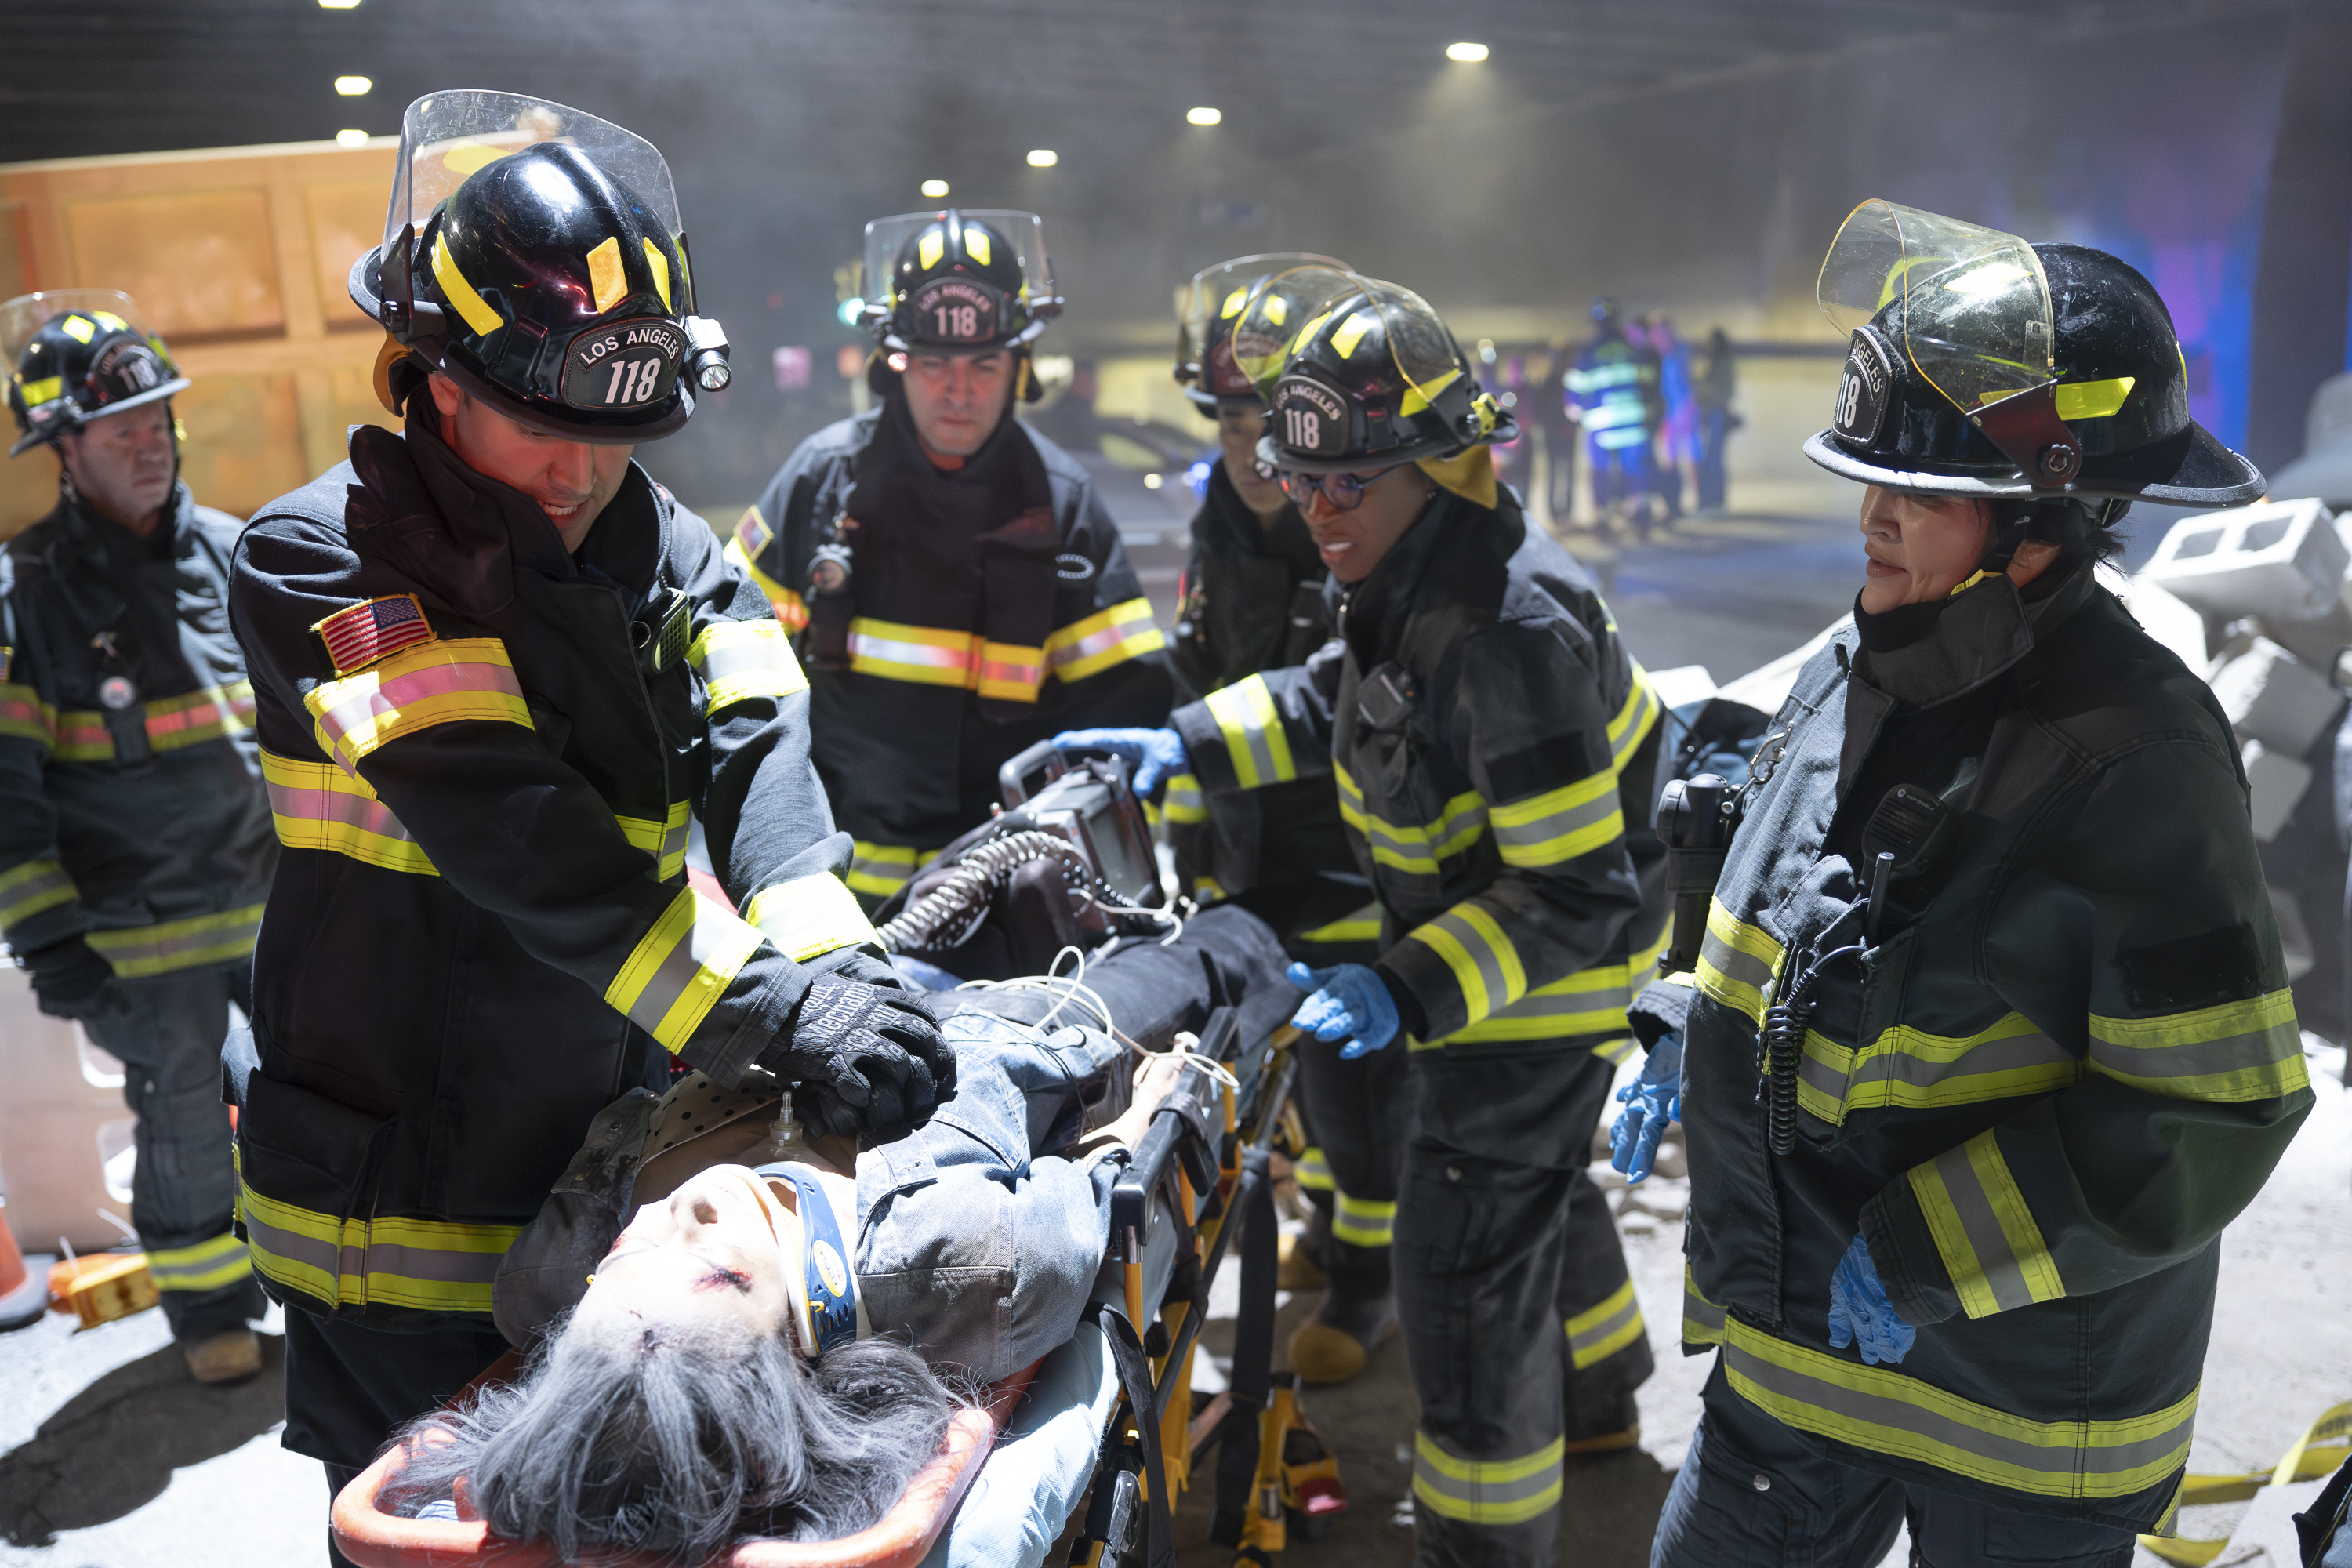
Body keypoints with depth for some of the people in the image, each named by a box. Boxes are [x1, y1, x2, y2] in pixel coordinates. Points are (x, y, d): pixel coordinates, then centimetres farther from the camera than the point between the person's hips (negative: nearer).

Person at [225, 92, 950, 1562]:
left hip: (623, 1150, 5)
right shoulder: (317, 562, -15)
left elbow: (751, 740, -12)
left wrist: (827, 958, -30)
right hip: (413, 1197, -5)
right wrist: (764, 1005, -33)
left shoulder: (662, 544, 2)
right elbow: (514, 834, -27)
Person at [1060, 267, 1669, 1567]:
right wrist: (1180, 749, 5)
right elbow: (1331, 701, 14)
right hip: (1462, 945, 10)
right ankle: (1593, 1399, 54)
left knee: (1466, 1254, 0)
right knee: (1537, 1176, 28)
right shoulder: (1412, 570, -4)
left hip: (1544, 973, -10)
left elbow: (1575, 897, -32)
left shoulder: (1509, 631, -35)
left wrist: (1411, 994, -39)